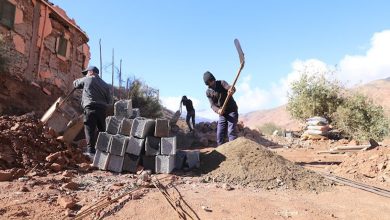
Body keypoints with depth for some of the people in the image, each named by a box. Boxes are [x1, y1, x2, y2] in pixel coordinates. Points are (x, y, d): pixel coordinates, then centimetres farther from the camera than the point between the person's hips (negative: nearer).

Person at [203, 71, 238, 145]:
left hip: (232, 111, -4)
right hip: (222, 113, 4)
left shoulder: (221, 83, -10)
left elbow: (230, 88, -29)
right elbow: (212, 105, -8)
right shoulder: (208, 92, -1)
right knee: (220, 134, 2)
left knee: (231, 132, -15)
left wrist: (231, 90, -55)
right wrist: (218, 110, -31)